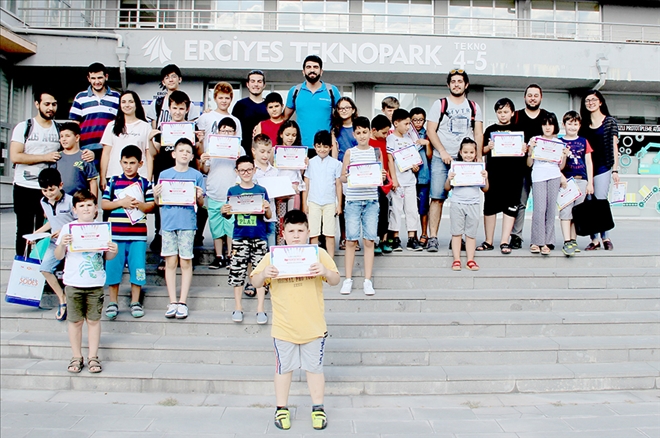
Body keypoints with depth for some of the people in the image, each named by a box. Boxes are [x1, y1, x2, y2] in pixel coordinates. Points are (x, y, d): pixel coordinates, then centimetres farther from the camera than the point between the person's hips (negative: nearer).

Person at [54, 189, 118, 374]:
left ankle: (93, 357, 16)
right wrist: (62, 244, -17)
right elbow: (59, 256, 2)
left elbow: (107, 257, 8)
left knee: (94, 320, 6)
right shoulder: (68, 228, 1)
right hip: (73, 283, 0)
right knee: (75, 320, 7)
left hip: (96, 283, 0)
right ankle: (76, 357, 21)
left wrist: (113, 251, -13)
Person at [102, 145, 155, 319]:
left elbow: (151, 206, 3)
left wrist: (138, 204, -15)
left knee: (137, 267, 4)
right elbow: (103, 204, 4)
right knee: (113, 267, 5)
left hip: (138, 234, 0)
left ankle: (135, 302, 17)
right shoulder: (113, 181, 8)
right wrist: (121, 202, -9)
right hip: (115, 233, 1)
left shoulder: (145, 183, 7)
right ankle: (113, 302, 19)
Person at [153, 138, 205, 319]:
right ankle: (173, 302, 11)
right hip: (168, 222, 1)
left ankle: (183, 302, 9)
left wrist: (199, 196, -14)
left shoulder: (196, 175, 6)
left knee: (185, 262, 1)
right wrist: (156, 194, -9)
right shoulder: (164, 174, 9)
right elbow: (158, 202, 11)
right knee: (170, 262, 3)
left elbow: (201, 203, 7)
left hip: (187, 223, -1)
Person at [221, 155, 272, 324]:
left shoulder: (261, 190, 4)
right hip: (239, 237, 1)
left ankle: (260, 308, 12)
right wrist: (225, 212, -12)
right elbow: (228, 214, 10)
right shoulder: (233, 191, 5)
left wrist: (267, 208, -13)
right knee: (237, 271, 3)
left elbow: (268, 216, 7)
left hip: (259, 237, 0)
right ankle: (238, 307, 20)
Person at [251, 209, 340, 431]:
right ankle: (281, 408, 28)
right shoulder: (273, 255, -3)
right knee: (284, 368, 13)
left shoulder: (319, 253, -3)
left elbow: (335, 280, -3)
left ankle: (318, 408, 28)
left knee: (315, 367, 13)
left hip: (313, 325, 0)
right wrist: (264, 274, -24)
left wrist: (324, 271, -25)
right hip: (283, 327, 0)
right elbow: (255, 282, -1)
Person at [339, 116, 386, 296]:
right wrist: (347, 177, -16)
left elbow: (382, 174, 12)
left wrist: (382, 176, -10)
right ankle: (348, 279, 9)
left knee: (369, 240, 0)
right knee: (351, 240, -1)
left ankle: (367, 280, 8)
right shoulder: (349, 152, 6)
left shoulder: (376, 152, 9)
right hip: (353, 200, -1)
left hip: (371, 201, 1)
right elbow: (342, 177, 6)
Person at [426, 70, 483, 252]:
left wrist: (478, 158, -1)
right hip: (441, 159, -2)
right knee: (437, 197, -8)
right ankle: (432, 237, -6)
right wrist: (443, 151, -10)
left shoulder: (474, 107, 16)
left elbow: (479, 134, 12)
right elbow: (430, 130, 1)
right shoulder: (440, 104, 8)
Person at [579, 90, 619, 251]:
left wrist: (615, 170, -2)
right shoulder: (583, 124, 13)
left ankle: (605, 238, 6)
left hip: (603, 168, -3)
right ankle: (594, 240, 7)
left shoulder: (610, 121, 7)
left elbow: (614, 147, 4)